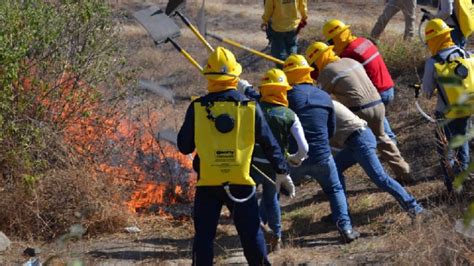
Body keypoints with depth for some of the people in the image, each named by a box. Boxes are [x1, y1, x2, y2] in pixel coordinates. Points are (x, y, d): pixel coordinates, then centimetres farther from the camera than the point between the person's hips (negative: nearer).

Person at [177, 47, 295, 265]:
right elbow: (269, 143, 3)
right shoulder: (250, 107, -3)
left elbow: (184, 147, 2)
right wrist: (282, 172, 14)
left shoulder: (197, 108, -4)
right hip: (241, 182, 0)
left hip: (207, 183, 0)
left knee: (204, 235, 6)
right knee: (251, 234, 10)